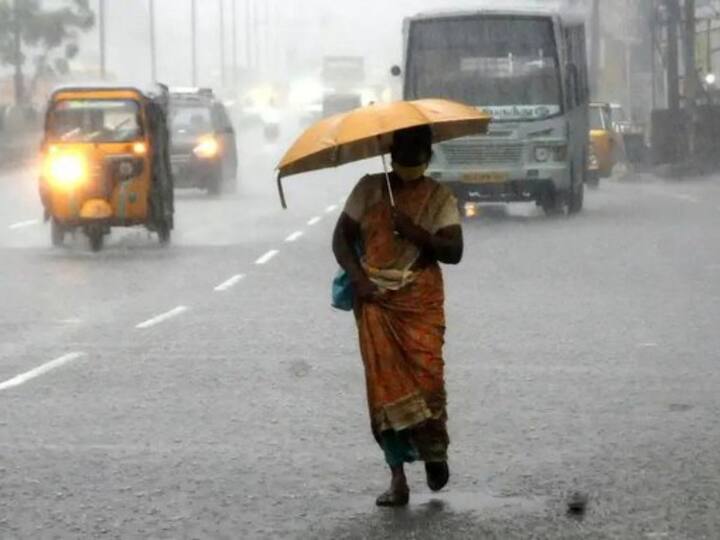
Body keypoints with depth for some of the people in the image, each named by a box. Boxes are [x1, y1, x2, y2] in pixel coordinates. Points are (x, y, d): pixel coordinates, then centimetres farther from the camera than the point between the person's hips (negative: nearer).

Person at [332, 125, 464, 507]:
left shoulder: (439, 197, 3)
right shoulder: (369, 189, 7)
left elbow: (454, 251, -5)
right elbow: (342, 236, 7)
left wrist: (417, 233, -19)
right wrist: (356, 274, -9)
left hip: (421, 302, -1)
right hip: (375, 300, 1)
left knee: (426, 376, -14)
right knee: (384, 384, -4)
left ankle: (434, 452, 13)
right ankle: (398, 478, -2)